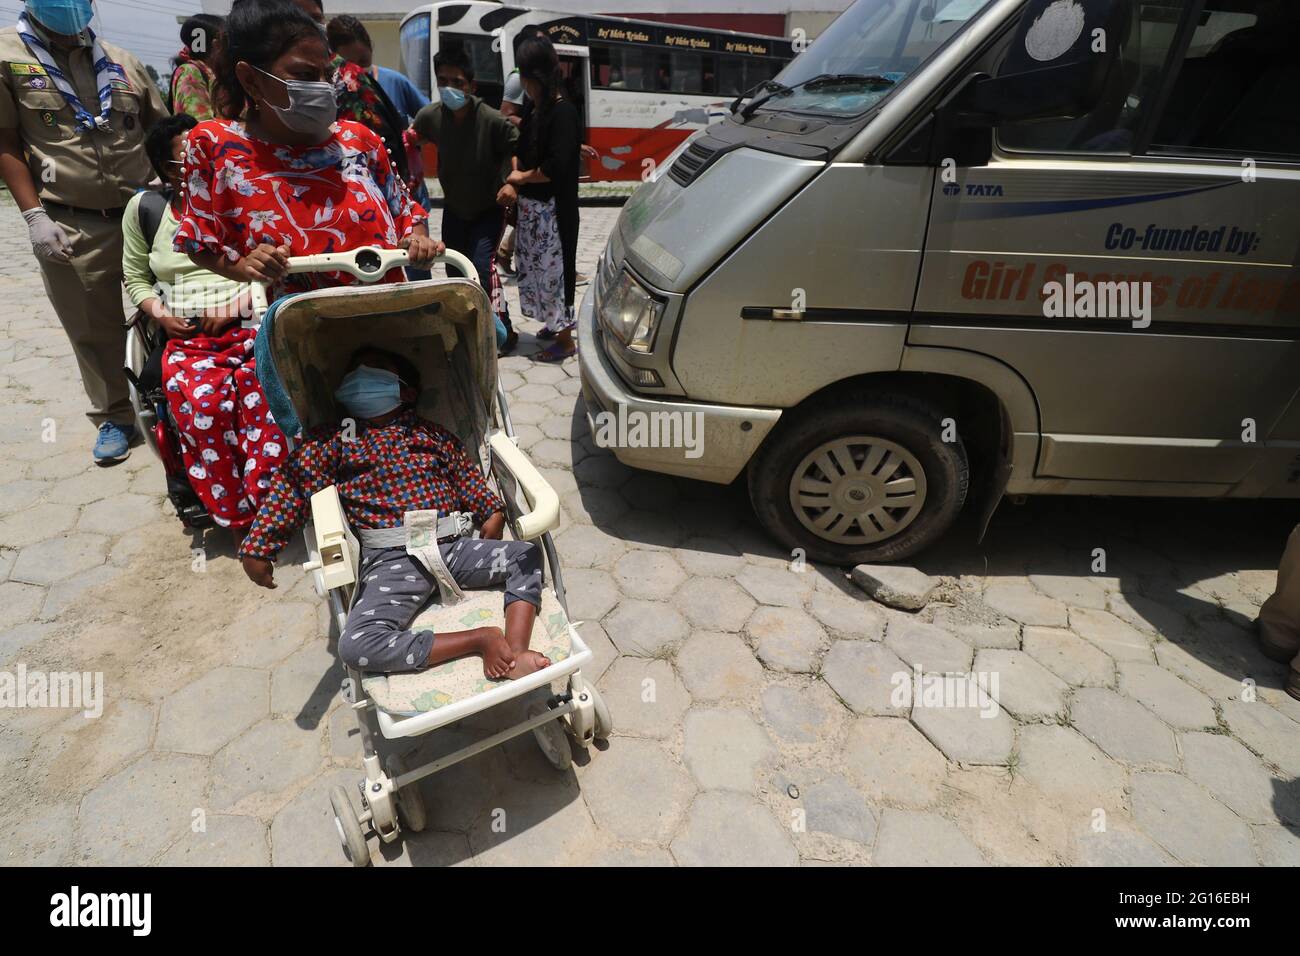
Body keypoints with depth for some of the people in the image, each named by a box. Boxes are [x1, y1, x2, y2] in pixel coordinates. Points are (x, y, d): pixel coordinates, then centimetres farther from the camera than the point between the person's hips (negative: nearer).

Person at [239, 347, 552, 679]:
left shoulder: (432, 434, 15)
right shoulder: (334, 441, 8)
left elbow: (468, 478, 18)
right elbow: (289, 488, 2)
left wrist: (493, 512, 3)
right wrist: (256, 550, -4)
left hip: (452, 546, 3)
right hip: (392, 561, -2)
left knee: (527, 553, -14)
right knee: (356, 645, -27)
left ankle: (515, 652, -24)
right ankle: (481, 639, -21)